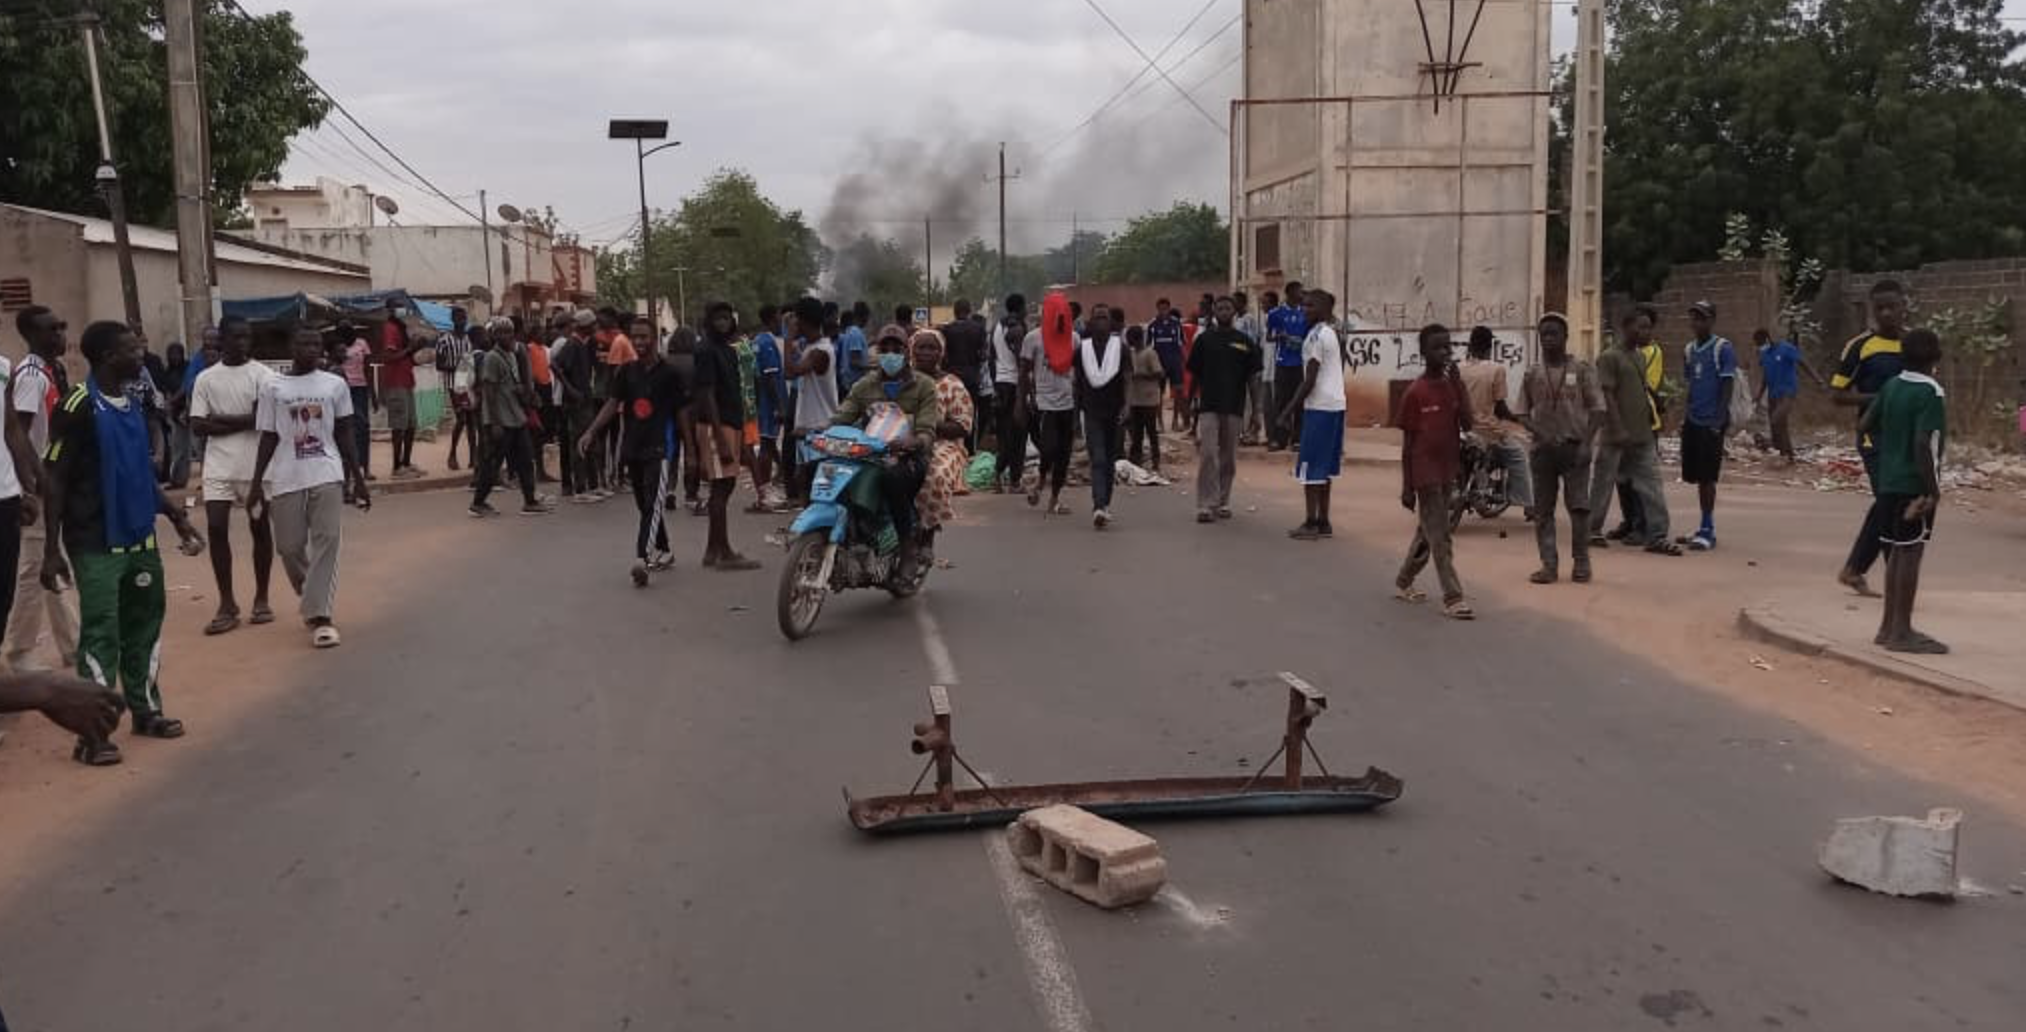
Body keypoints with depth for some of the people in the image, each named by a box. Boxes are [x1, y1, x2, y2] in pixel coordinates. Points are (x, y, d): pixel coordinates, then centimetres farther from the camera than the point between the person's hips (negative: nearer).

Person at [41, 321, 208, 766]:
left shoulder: (130, 405, 10)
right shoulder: (78, 407, -13)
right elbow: (56, 481, -12)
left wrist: (178, 518, 15)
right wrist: (52, 549, -14)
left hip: (140, 537, 8)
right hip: (96, 544, -8)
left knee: (144, 623, 14)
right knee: (101, 632, -6)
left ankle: (146, 710, 26)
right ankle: (92, 733, 0)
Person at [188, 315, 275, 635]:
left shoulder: (262, 374, -2)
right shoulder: (205, 378, 6)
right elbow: (198, 425, -1)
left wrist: (220, 419, -7)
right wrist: (241, 423, -11)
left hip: (255, 465, -2)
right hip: (218, 466, 2)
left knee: (259, 528, 6)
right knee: (216, 528, -4)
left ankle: (261, 599, 17)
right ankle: (227, 604, 3)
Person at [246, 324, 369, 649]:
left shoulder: (336, 385, 5)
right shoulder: (272, 387, 3)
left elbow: (345, 435, 9)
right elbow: (268, 439, 5)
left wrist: (358, 480, 7)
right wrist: (257, 484, 1)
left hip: (327, 476, 0)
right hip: (286, 479, 1)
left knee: (326, 543, -10)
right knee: (290, 547, 4)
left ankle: (320, 617, -10)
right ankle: (313, 601, 30)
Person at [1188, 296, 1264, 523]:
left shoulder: (1245, 342, 6)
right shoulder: (1204, 340, 5)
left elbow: (1252, 378, 7)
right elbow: (1194, 375, 8)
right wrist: (1190, 405, 5)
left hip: (1234, 408, 2)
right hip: (1208, 407, -1)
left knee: (1228, 459, 8)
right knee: (1207, 455, -11)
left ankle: (1223, 503, 20)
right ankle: (1205, 506, -10)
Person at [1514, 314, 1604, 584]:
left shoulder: (1581, 369, 1)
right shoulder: (1532, 374, 7)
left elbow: (1597, 409, 0)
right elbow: (1522, 414, 7)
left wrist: (1587, 443, -11)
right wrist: (1541, 435, -9)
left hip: (1575, 447, -2)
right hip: (1543, 448, 3)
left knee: (1579, 506, -4)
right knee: (1542, 509, 2)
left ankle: (1582, 563, 7)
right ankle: (1549, 564, 7)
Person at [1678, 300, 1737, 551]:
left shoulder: (1723, 349, -7)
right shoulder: (1688, 350, 12)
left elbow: (1727, 387, -10)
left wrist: (1720, 420, -16)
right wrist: (1686, 415, 13)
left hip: (1711, 422, -7)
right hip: (1692, 421, 7)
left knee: (1707, 477, -6)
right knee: (1696, 477, 9)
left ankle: (1707, 530, -2)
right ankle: (1706, 528, 17)